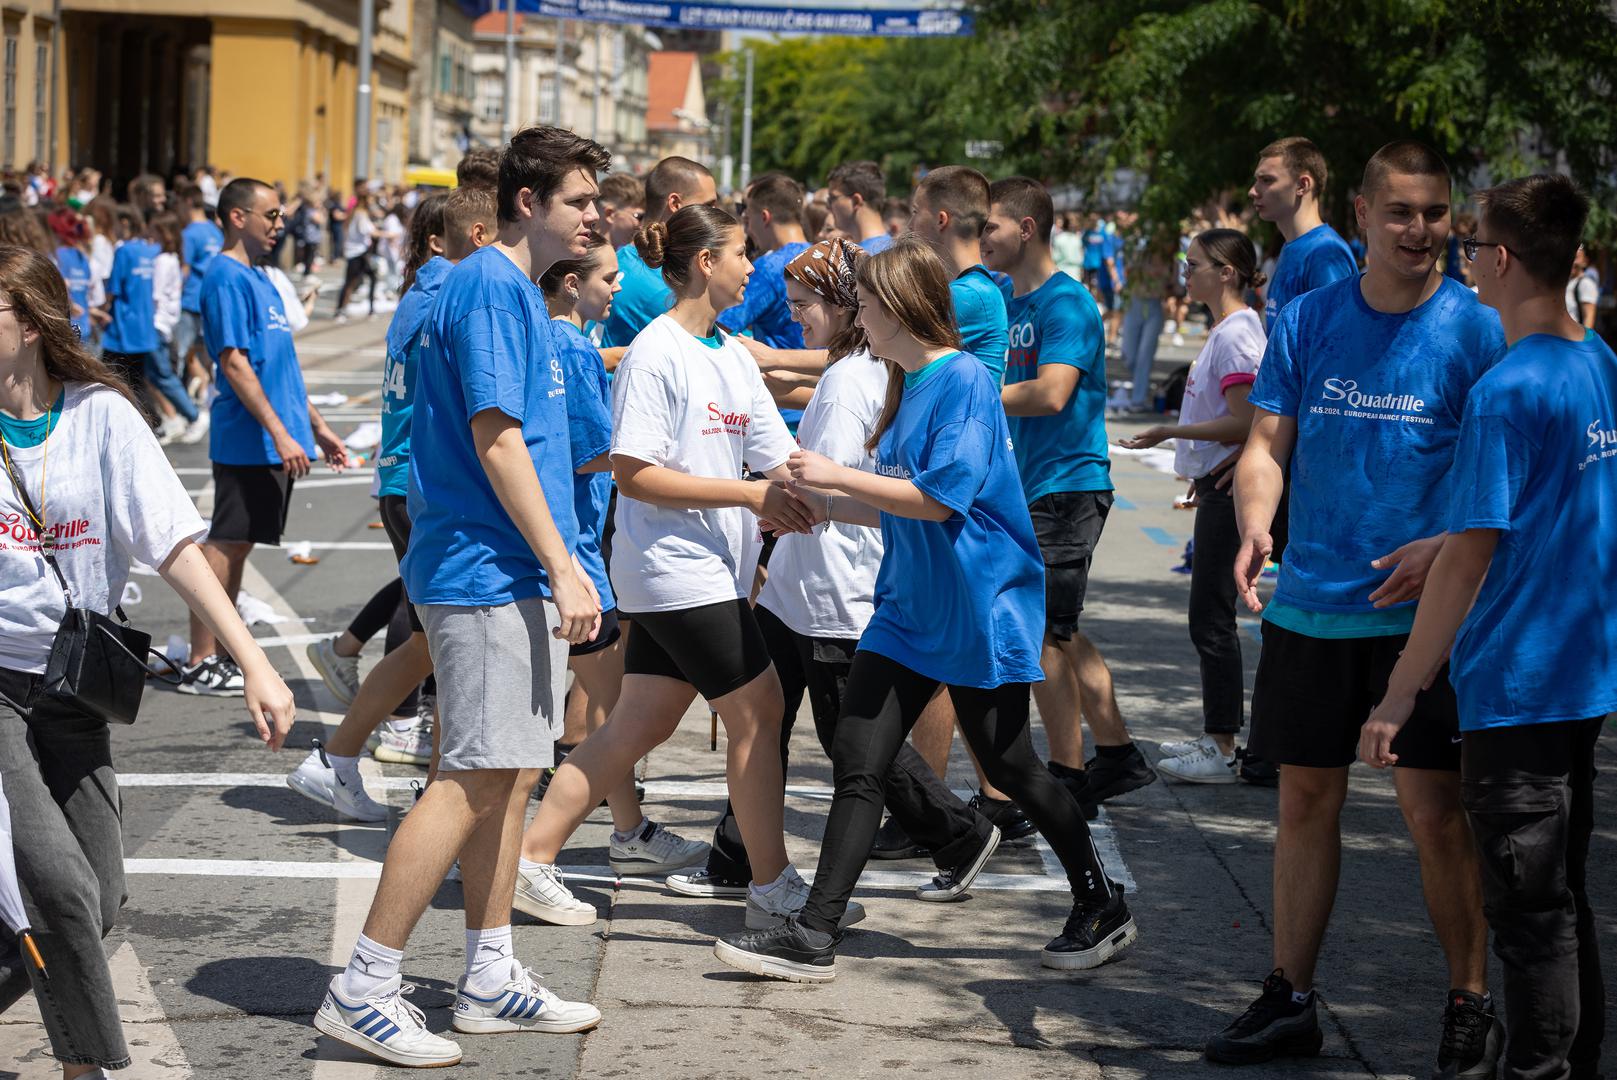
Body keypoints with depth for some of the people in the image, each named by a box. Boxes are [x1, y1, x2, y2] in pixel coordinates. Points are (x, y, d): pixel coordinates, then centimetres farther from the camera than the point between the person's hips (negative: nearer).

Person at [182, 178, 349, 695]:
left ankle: (219, 655, 18)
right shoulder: (227, 277, -12)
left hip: (275, 443, 9)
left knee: (236, 546, 12)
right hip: (248, 442, -9)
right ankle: (202, 664, -2)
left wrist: (316, 425, 23)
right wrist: (280, 433, -22)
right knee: (225, 546, -5)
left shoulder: (257, 278, 17)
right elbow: (234, 363, -19)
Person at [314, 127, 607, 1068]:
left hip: (515, 574, 10)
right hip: (489, 573, -10)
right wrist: (563, 566, -19)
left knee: (509, 773, 12)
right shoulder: (490, 286, -13)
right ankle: (364, 990, -7)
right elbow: (496, 439, -19)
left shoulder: (520, 291, 18)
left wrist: (557, 566, 22)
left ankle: (492, 980, 19)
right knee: (477, 777, -10)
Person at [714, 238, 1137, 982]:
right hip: (909, 608, 8)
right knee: (857, 761, 0)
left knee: (1009, 767, 5)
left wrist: (838, 477, -17)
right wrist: (819, 503, 12)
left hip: (978, 608, -8)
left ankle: (1103, 911, 24)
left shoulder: (964, 379, -15)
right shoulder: (907, 385, 12)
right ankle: (815, 935, 0)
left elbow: (939, 498, -23)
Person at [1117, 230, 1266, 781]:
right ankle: (1217, 734, 23)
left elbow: (1242, 424, -22)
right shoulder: (1226, 330, 14)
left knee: (1211, 618, -7)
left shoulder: (1236, 333, -17)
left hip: (1229, 491, -11)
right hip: (1217, 487, 11)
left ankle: (1223, 751, -2)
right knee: (1210, 616, 15)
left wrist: (1170, 431, -19)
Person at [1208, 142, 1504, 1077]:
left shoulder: (1479, 331, -5)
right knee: (1306, 800, 11)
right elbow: (1267, 444, 5)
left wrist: (1445, 548, -21)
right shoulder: (1308, 321, 5)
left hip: (1424, 611, -4)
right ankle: (1291, 1000, 23)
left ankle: (1473, 1005, 11)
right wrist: (1255, 526, -16)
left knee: (1436, 812, -5)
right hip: (1311, 605, 4)